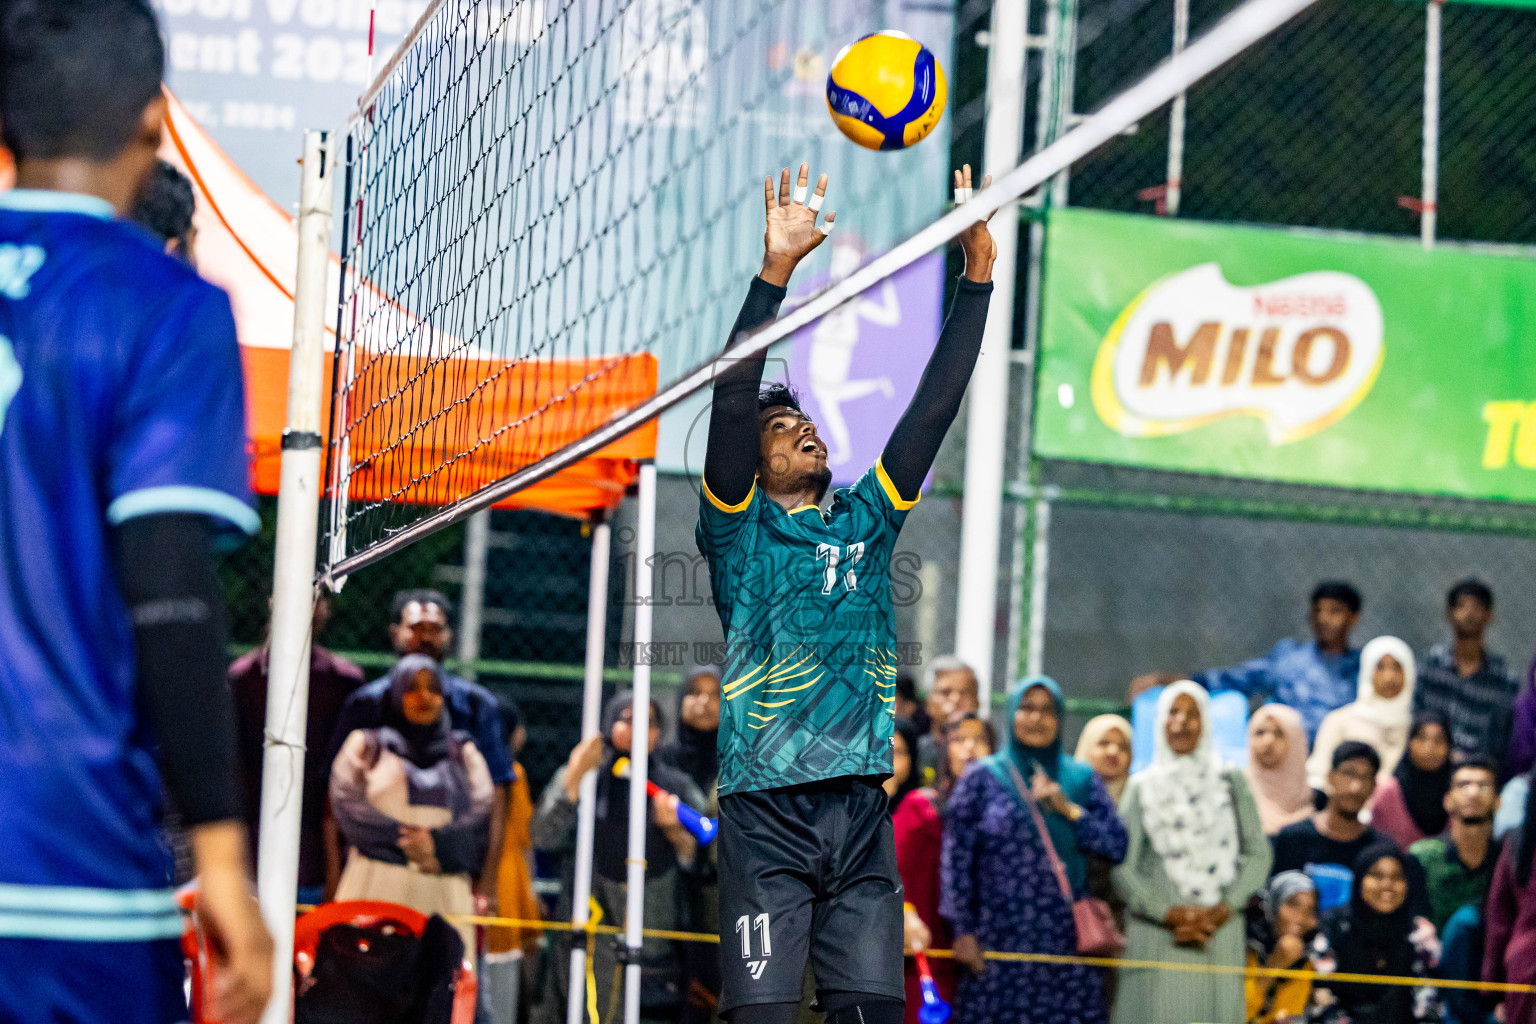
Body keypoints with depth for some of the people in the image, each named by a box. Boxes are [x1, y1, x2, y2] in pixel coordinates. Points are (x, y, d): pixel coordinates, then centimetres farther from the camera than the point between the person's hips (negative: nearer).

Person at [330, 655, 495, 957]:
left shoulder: (463, 753, 22)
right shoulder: (366, 745, 18)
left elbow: (481, 819, 7)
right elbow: (348, 810, 3)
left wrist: (434, 843, -10)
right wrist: (405, 840, -8)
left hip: (443, 892, 1)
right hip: (376, 884, -1)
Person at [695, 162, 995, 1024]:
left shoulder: (867, 521, 19)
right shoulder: (741, 529, 7)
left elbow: (933, 410, 14)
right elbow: (732, 405, -7)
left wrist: (978, 272, 7)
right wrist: (776, 270, -16)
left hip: (862, 813, 4)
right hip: (767, 813, -4)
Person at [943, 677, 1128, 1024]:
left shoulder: (1082, 780, 13)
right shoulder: (982, 778, 7)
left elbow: (1117, 846, 6)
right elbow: (956, 858, 2)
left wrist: (1068, 810, -7)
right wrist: (963, 931, -5)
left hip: (1066, 942, 2)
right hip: (998, 944, -2)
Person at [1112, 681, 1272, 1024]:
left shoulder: (1231, 782, 10)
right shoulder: (1143, 788, 7)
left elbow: (1258, 854, 5)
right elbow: (1122, 867, 1)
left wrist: (1221, 912, -7)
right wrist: (1170, 915, -10)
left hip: (1220, 939, 1)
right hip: (1157, 941, -1)